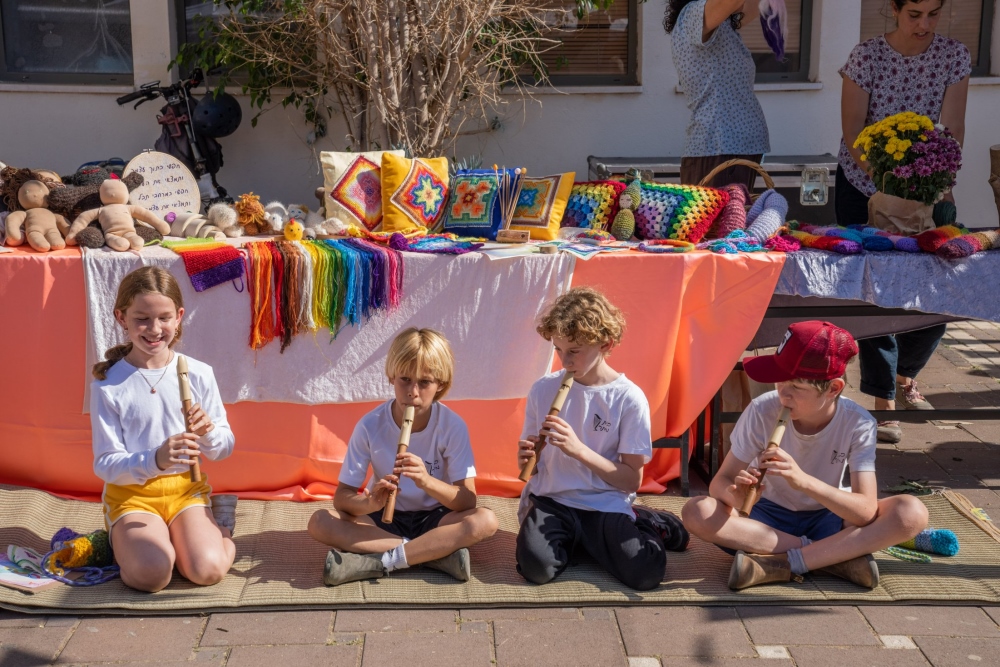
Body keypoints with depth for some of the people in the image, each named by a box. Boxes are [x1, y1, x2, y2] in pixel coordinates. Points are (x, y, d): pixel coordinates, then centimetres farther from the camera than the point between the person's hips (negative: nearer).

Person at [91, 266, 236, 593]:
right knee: (150, 574, -26)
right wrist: (154, 460, -29)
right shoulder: (107, 384, -8)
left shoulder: (199, 373, -3)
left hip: (186, 488, 1)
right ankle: (127, 540, 8)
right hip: (131, 492, -1)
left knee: (208, 570, -23)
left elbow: (224, 449, 3)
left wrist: (208, 432, -20)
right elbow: (105, 464, -10)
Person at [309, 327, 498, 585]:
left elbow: (467, 501, -18)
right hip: (385, 519, 1)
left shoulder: (453, 426, -15)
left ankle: (380, 561, -26)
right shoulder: (370, 426, -14)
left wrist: (428, 482, -38)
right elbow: (342, 496, -13)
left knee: (485, 521, -30)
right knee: (319, 522, -25)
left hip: (434, 519, -1)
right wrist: (370, 503, -36)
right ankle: (437, 553, -24)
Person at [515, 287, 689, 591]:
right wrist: (525, 458, -13)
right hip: (551, 500, 2)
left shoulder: (629, 399, -6)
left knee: (646, 574, -24)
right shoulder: (543, 389, 3)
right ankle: (572, 539, 7)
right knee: (537, 566, -28)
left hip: (605, 505, -1)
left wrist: (578, 449, -19)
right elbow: (529, 462, 12)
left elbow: (632, 479, -7)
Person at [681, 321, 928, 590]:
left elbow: (867, 512, -28)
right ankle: (840, 555, -24)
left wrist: (805, 481, -44)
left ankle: (782, 565, -28)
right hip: (769, 516, 0)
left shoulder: (858, 424, -20)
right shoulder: (763, 411, -20)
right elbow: (719, 483, -16)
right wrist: (735, 494, -41)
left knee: (912, 513, -27)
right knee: (697, 511, -30)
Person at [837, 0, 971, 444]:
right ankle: (884, 404, 2)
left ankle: (906, 380, 27)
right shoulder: (867, 57, -14)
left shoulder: (955, 56, -7)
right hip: (864, 185, -3)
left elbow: (953, 130, -11)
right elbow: (853, 134, -15)